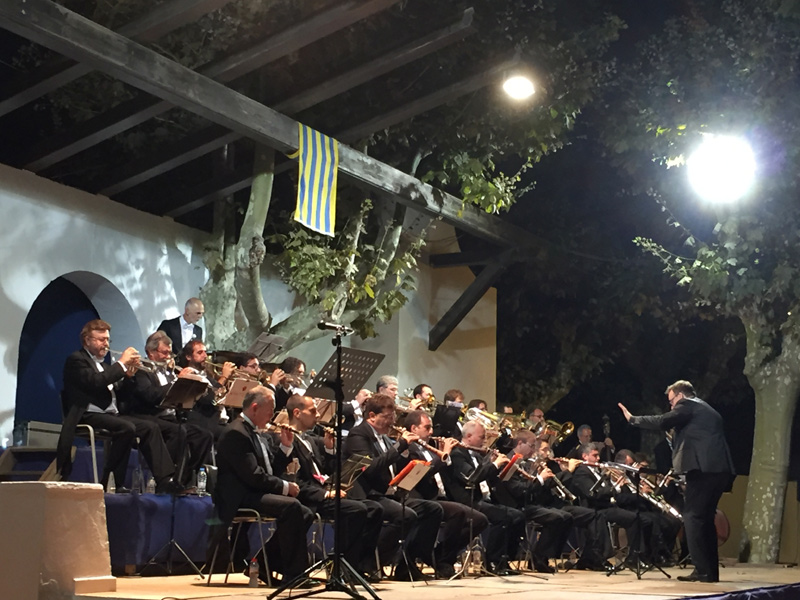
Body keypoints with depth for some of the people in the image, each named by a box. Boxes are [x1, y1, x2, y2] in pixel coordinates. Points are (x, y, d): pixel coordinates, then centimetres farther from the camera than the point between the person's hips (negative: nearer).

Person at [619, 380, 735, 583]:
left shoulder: (687, 405, 2)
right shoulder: (708, 410, 28)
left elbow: (662, 422, -10)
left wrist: (632, 418, 1)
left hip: (703, 467, -9)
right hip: (719, 468, 9)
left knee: (692, 517, -6)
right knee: (705, 518, 14)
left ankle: (702, 570, -10)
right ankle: (711, 570, 13)